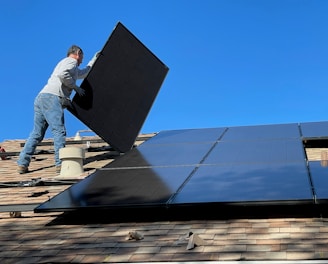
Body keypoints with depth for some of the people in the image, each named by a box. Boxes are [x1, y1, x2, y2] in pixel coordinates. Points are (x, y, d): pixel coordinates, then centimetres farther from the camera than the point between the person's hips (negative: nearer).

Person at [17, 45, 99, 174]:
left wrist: (95, 59, 56)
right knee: (59, 131, -13)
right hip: (51, 98, -9)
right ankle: (60, 163, -19)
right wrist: (75, 87, -5)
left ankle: (22, 164, 2)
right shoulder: (71, 61, 5)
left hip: (40, 98, 9)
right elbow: (62, 74, -16)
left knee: (37, 133, 7)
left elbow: (84, 73, 50)